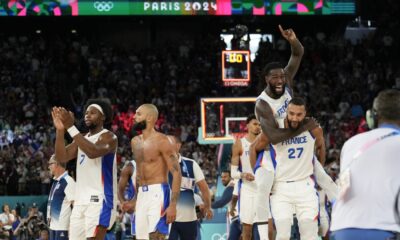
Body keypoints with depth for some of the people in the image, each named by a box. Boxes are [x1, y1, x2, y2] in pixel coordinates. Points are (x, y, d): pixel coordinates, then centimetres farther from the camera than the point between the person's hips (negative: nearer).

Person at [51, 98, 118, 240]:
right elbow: (62, 157, 5)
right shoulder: (82, 138, 18)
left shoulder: (108, 137, -7)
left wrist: (71, 127, -30)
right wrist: (60, 130, -7)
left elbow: (93, 152, -28)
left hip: (100, 199, -9)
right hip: (81, 200, 9)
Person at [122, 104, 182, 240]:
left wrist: (173, 204, -20)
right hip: (142, 194, 8)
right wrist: (135, 200, 24)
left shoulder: (162, 141, -9)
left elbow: (176, 173, -13)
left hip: (158, 193, -8)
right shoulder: (135, 142, 15)